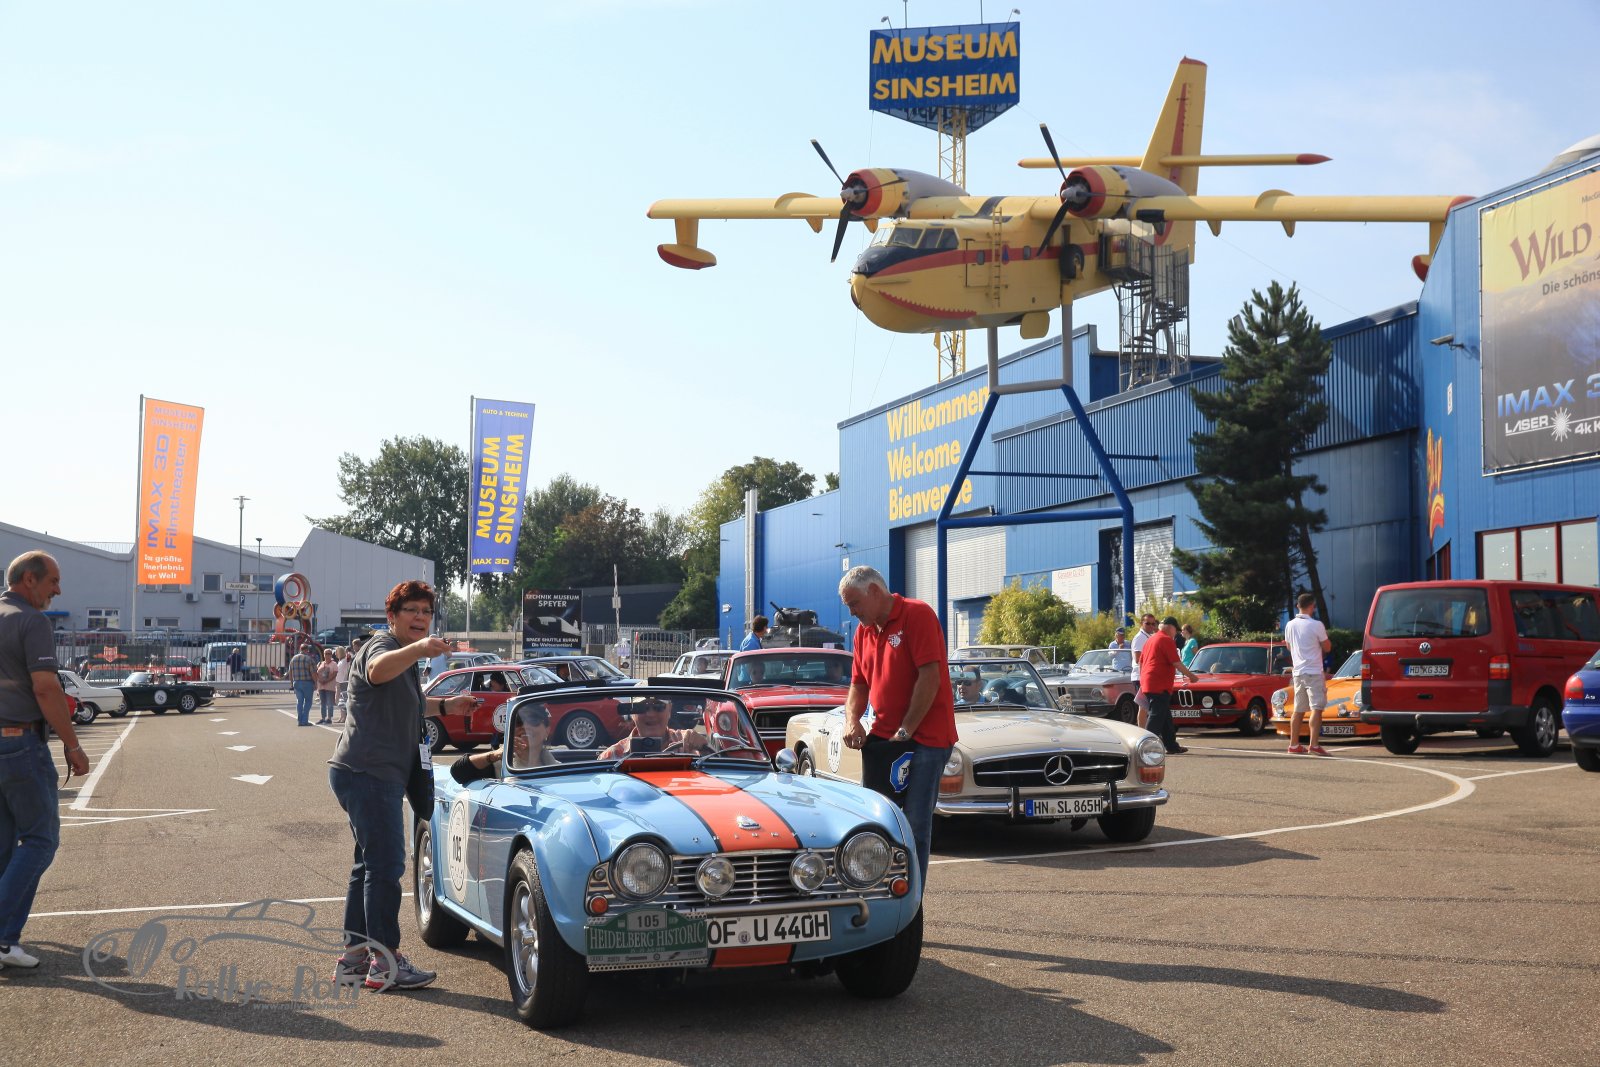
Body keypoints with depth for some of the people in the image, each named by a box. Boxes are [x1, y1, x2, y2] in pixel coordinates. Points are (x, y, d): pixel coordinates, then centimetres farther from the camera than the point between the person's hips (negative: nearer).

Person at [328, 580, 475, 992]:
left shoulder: (403, 654, 20)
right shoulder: (382, 645, -12)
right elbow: (378, 671, -39)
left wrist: (445, 705, 25)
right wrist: (418, 648, -55)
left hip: (373, 775, 11)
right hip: (368, 772, -11)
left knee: (369, 864, 16)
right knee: (386, 864, -9)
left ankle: (353, 957, 24)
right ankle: (386, 962, -4)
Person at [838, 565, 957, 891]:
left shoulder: (917, 615, -11)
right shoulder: (864, 631, 12)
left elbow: (930, 677, -17)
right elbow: (859, 684, 16)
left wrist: (905, 731, -16)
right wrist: (851, 721, -4)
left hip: (925, 738, -7)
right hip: (881, 738, 7)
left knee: (915, 825, -4)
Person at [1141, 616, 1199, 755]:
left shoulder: (1151, 639, 19)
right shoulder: (1167, 640, -10)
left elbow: (1141, 661, 23)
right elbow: (1176, 663, -13)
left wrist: (1142, 682, 27)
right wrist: (1190, 675, -2)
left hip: (1147, 684, 9)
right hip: (1160, 686, -9)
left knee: (1165, 716, 15)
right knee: (1157, 716, -9)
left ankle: (1172, 745, 19)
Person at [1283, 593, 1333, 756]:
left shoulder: (1290, 625, 6)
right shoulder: (1316, 625, -11)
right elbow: (1327, 648, -2)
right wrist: (1324, 634, 13)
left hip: (1297, 672, 6)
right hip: (1313, 672, -6)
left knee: (1298, 710, 13)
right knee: (1316, 709, -7)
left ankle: (1294, 744, 16)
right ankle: (1314, 745, -15)